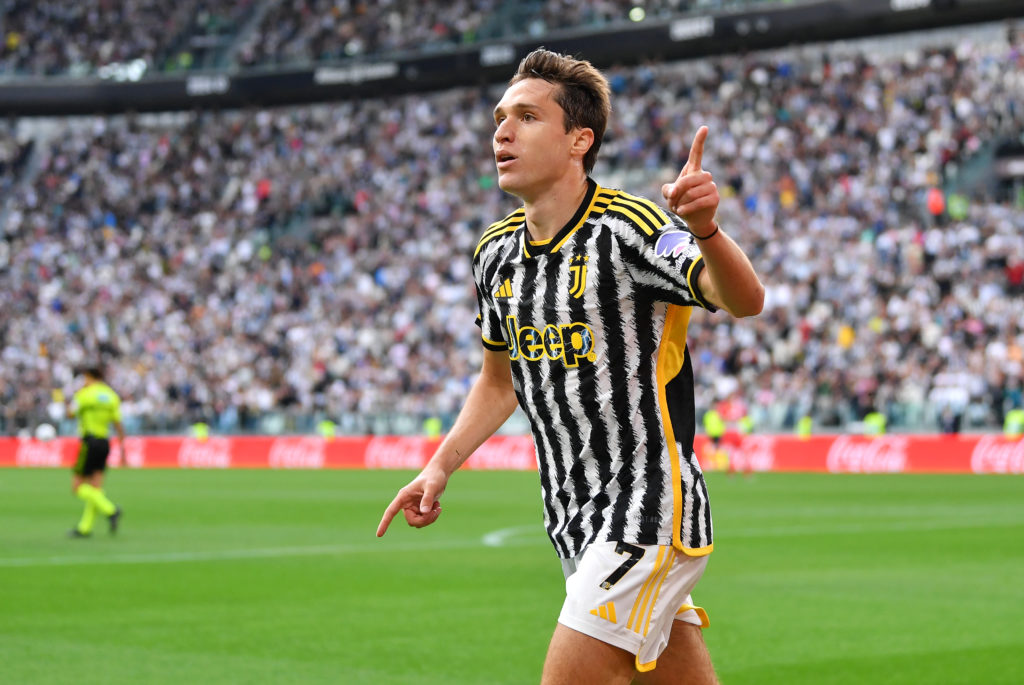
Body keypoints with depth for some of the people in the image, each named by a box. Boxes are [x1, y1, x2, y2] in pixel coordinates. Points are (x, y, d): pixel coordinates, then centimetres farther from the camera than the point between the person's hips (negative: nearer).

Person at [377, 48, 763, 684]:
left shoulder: (628, 227, -16)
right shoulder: (497, 251, 7)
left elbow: (745, 301, -32)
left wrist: (705, 230, -51)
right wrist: (439, 469, 13)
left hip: (649, 510, -7)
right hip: (576, 523, 7)